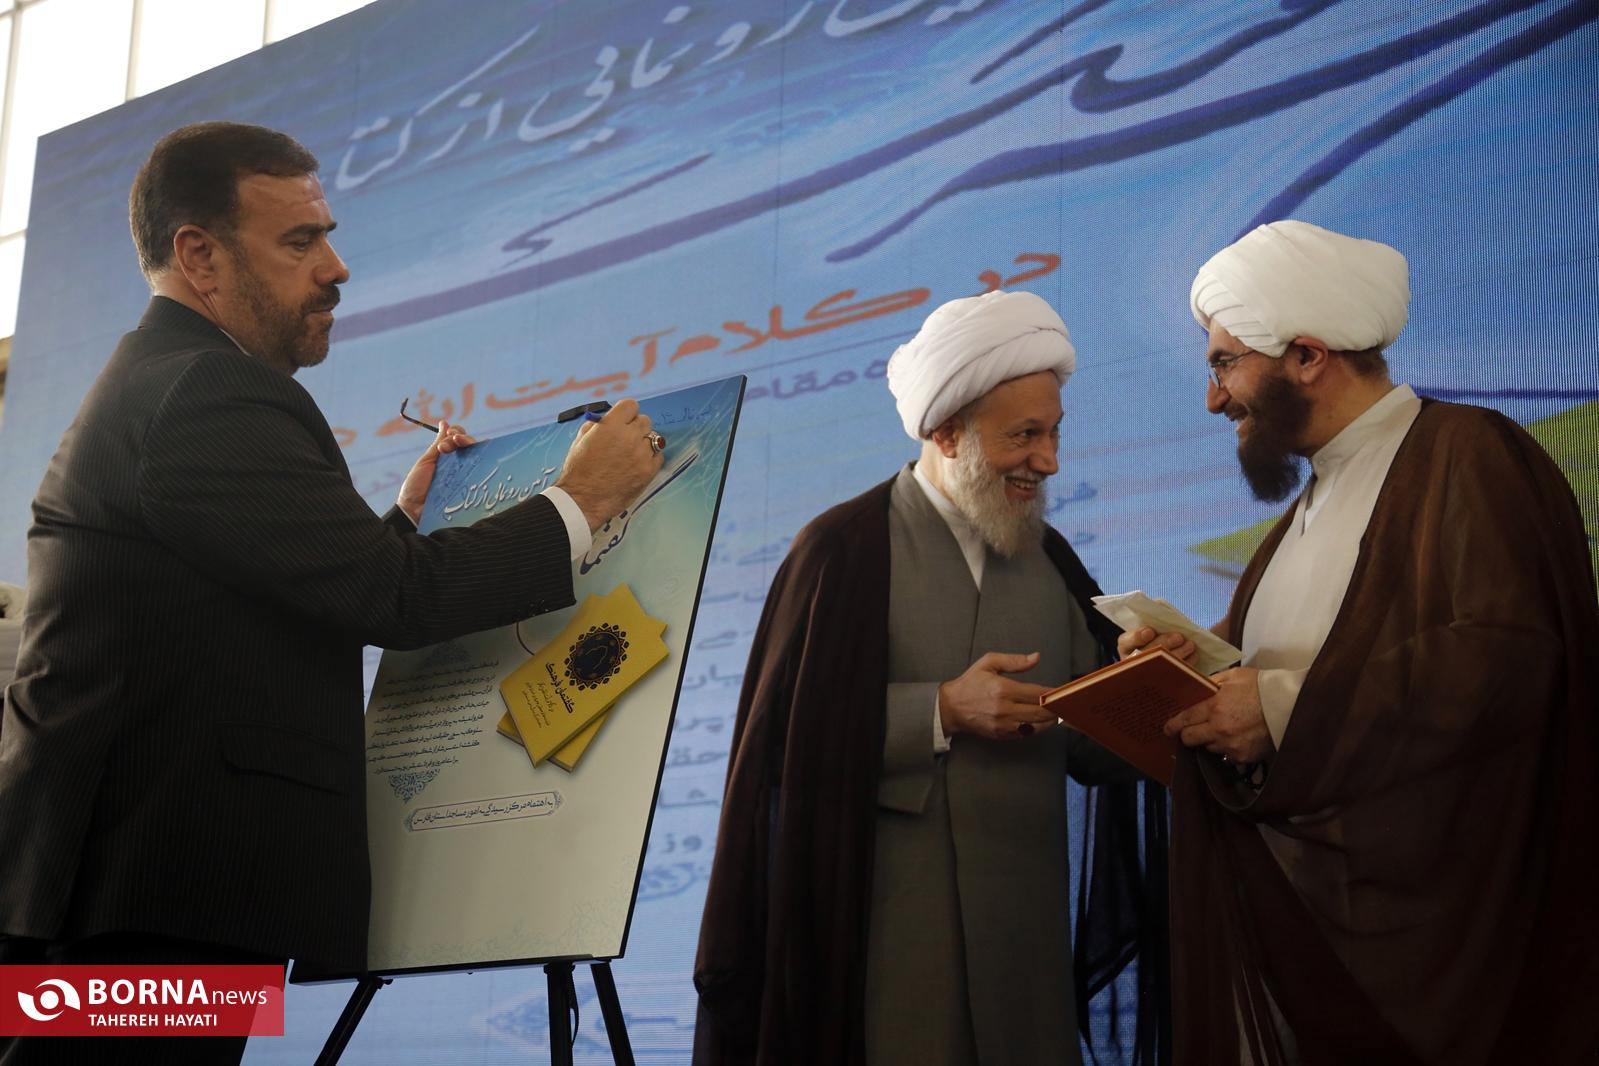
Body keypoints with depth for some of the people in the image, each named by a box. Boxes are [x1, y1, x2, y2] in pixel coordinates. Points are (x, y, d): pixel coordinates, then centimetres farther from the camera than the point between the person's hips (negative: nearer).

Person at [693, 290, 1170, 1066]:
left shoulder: (1050, 559, 11)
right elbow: (786, 737, -14)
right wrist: (940, 711, -18)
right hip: (888, 928, -5)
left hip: (1028, 927, 5)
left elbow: (1090, 748, 8)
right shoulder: (844, 549, -8)